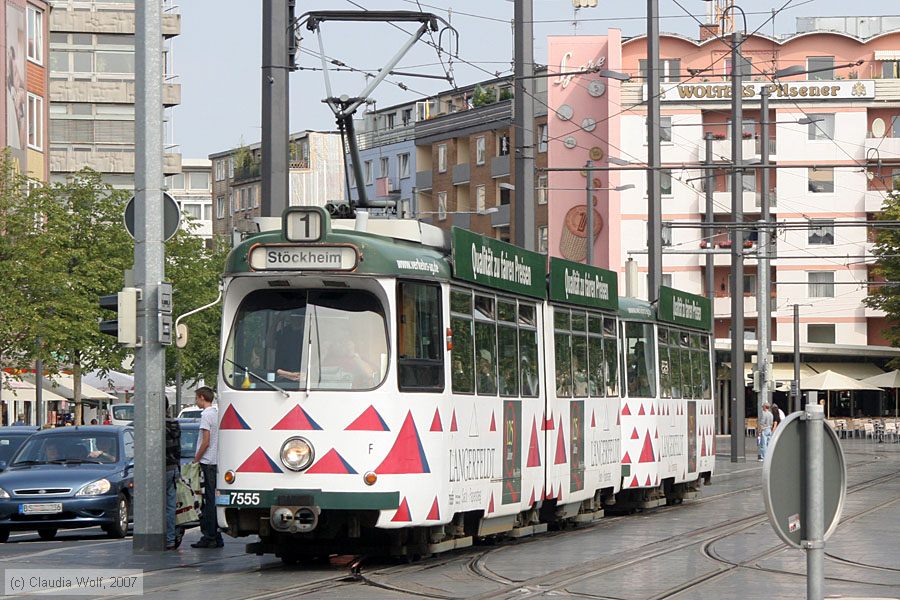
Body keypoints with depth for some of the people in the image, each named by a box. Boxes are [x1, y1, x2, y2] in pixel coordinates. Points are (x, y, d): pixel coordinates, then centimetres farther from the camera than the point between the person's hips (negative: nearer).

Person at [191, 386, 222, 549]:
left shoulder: (207, 415, -11)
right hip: (216, 462, 9)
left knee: (207, 500, -7)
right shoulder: (217, 414, 15)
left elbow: (206, 442, -17)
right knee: (212, 500, 11)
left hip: (206, 462, -9)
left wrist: (195, 460, -9)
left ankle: (209, 537, -8)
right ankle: (216, 537, 12)